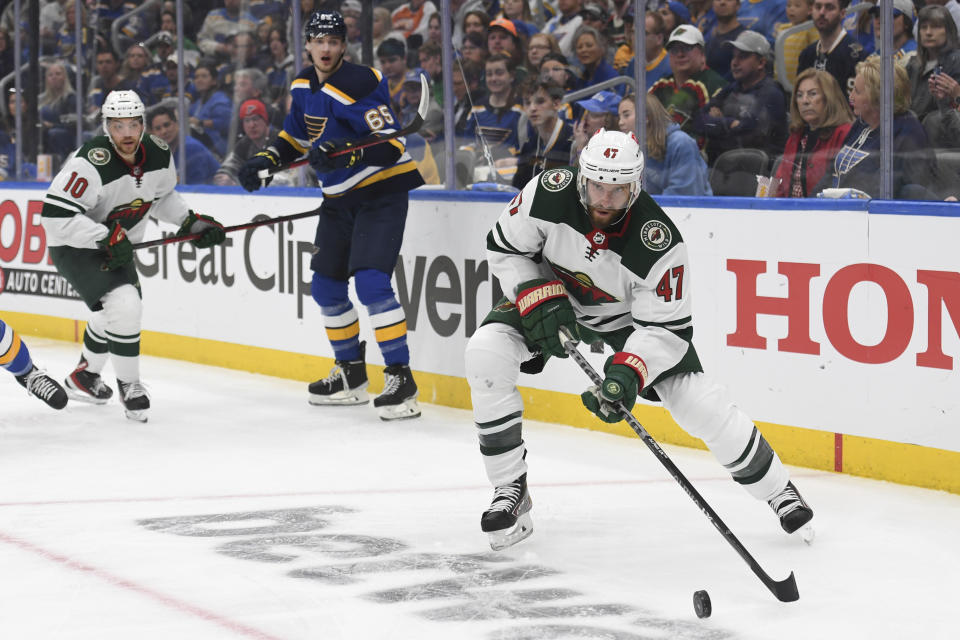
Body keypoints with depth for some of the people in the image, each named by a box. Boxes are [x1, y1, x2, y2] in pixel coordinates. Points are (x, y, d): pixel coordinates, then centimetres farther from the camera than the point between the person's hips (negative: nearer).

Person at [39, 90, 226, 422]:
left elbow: (163, 197, 12)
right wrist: (107, 239, -36)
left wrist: (192, 221, -2)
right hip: (73, 246, -8)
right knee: (124, 305, -25)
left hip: (116, 246, 8)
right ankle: (129, 385, -7)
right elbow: (55, 214, -35)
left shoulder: (158, 155, -9)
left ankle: (84, 376, 49)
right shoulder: (92, 163, -32)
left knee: (113, 313, 25)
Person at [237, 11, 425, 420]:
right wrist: (267, 160, 6)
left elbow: (390, 146, -26)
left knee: (371, 282, -21)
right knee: (326, 287, 12)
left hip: (382, 191, -9)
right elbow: (295, 134, 22)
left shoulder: (360, 84, -21)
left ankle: (401, 380, -17)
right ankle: (352, 375, 28)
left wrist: (344, 154, -38)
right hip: (340, 197, 9)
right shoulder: (303, 86, 6)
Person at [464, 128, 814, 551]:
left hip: (632, 313, -2)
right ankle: (510, 490, -10)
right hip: (554, 294, 2)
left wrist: (628, 372, -42)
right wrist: (541, 301, -26)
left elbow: (668, 328, -26)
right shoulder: (550, 193, -30)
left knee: (699, 404, -14)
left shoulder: (659, 243, -33)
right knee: (485, 356, -23)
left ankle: (777, 489, 9)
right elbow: (505, 248, -13)